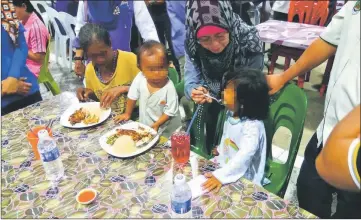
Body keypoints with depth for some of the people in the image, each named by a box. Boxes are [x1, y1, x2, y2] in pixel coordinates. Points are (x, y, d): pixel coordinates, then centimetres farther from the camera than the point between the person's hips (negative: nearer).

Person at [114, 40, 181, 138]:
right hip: (145, 125, 4)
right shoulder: (140, 79, -20)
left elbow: (170, 111, -19)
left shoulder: (169, 87, -27)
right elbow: (132, 97, -2)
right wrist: (127, 114, 7)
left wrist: (156, 125, -21)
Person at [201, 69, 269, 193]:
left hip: (243, 178, -8)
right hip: (224, 163, 8)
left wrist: (221, 175, -45)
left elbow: (244, 156, -39)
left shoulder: (253, 126, -29)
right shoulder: (231, 113, -2)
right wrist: (221, 149, 29)